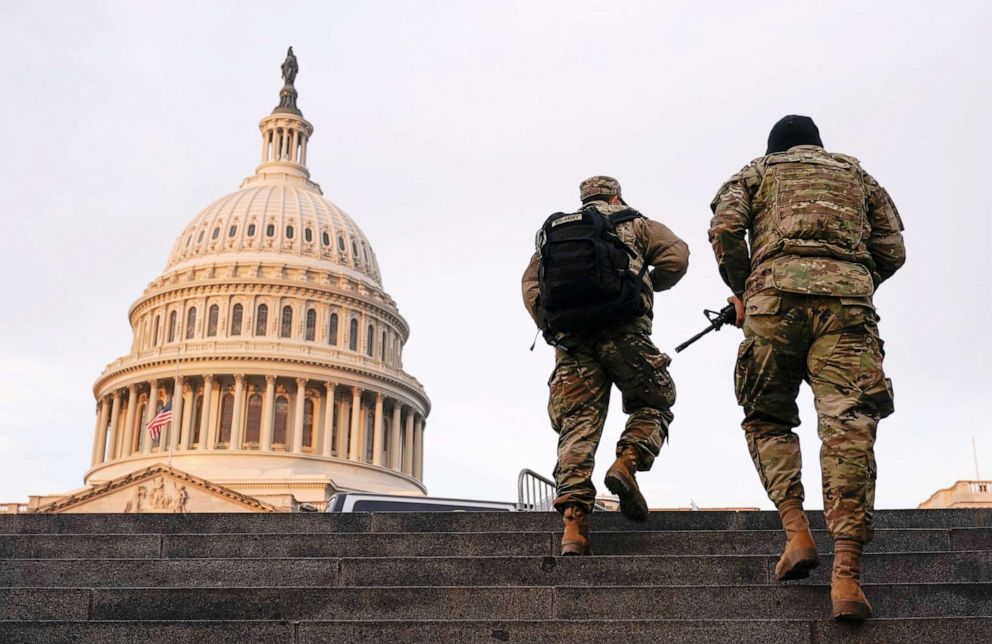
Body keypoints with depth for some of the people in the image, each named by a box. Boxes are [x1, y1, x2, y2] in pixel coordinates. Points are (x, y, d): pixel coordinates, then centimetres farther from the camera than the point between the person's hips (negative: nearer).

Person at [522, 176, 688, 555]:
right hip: (622, 330, -3)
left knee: (578, 428, -1)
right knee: (654, 403, 17)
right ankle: (627, 463, -11)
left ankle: (573, 527, -12)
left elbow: (531, 284, 16)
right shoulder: (633, 224, 20)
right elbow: (676, 255, 7)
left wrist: (550, 326, 14)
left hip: (571, 338, 3)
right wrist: (649, 285, 23)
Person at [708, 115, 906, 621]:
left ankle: (796, 531, -8)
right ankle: (846, 573, -21)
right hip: (848, 295, 1)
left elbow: (725, 228, 5)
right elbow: (891, 251, 19)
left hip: (777, 291, -1)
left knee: (767, 419, 13)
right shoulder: (855, 173, 31)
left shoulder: (758, 170, 25)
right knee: (847, 424, -10)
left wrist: (743, 292, 17)